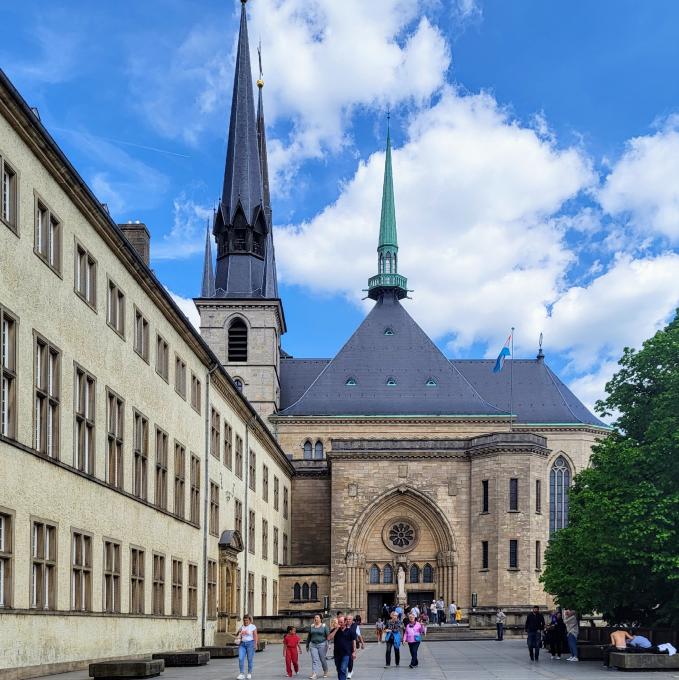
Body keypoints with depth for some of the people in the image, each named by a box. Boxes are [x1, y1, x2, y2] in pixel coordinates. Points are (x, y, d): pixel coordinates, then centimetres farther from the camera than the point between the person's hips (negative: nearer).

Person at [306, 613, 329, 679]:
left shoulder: (324, 626, -2)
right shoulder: (311, 626, 9)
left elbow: (328, 636, -5)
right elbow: (309, 637, 16)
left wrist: (328, 644, -14)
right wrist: (307, 645, 18)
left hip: (322, 644, -2)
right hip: (313, 645, 3)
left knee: (323, 659, 7)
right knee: (314, 660, -8)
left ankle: (325, 671, 30)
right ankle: (314, 674, -16)